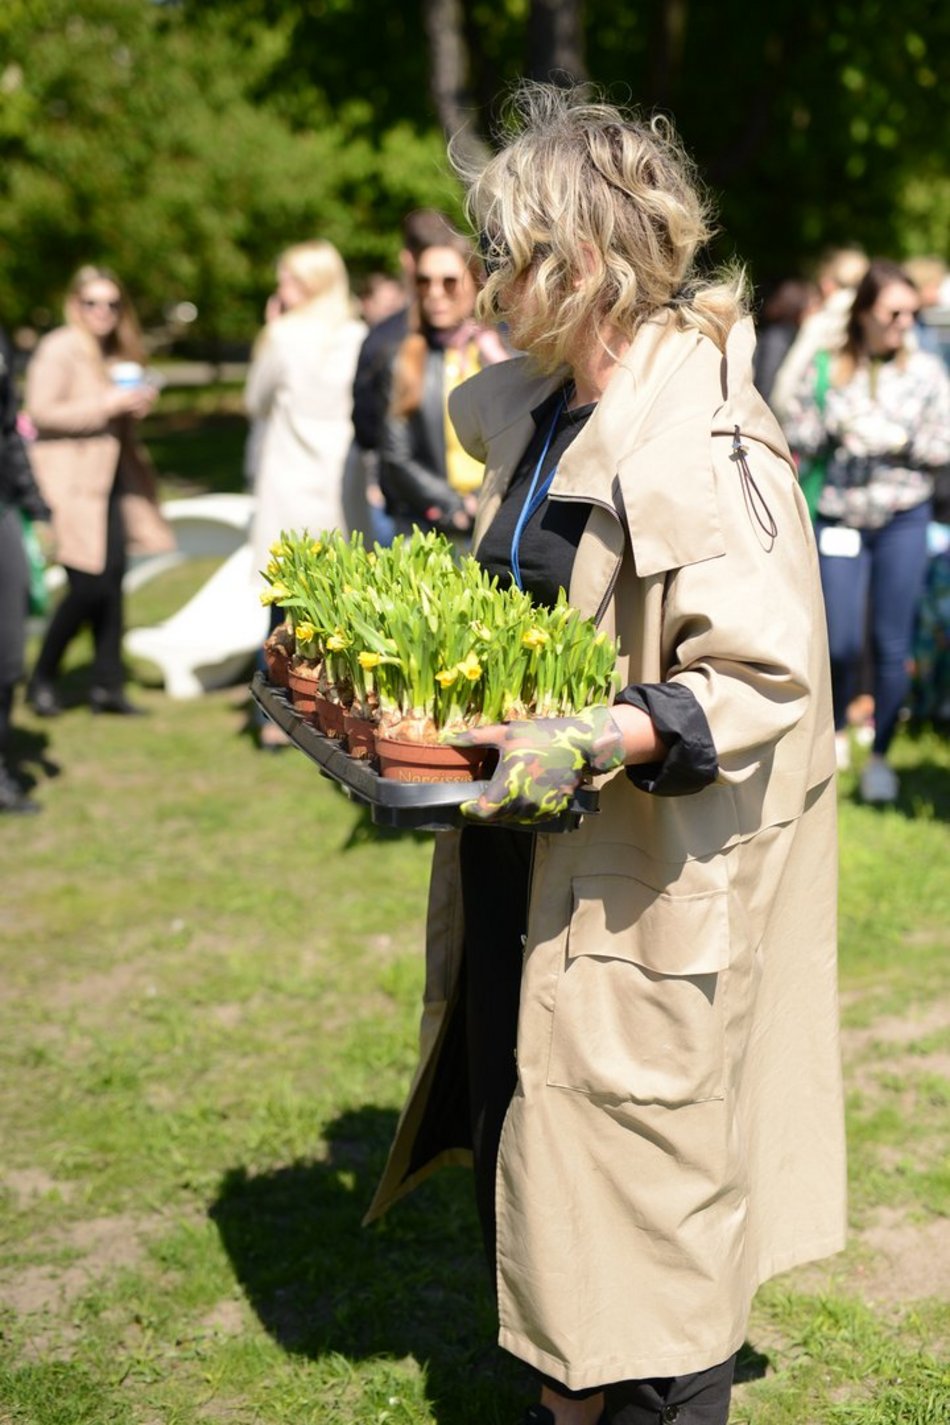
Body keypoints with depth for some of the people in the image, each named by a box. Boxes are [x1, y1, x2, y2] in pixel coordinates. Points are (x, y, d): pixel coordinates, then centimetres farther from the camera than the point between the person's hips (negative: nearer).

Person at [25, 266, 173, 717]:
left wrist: (136, 403, 7)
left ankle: (108, 685, 12)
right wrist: (106, 405, -18)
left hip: (109, 477, 8)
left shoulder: (113, 354, 18)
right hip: (71, 480, -8)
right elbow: (41, 412, -16)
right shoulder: (59, 349, -8)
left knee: (113, 578, 4)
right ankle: (42, 680, 7)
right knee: (88, 586, -10)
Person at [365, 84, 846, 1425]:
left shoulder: (701, 446, -20)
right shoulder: (534, 414, 8)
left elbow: (765, 676, -24)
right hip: (528, 870, 9)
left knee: (637, 1194, 3)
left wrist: (601, 739, -33)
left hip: (645, 902, -9)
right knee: (532, 1161, 19)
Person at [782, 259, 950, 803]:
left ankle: (880, 756, 14)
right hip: (841, 516, 0)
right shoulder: (827, 368, 3)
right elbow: (797, 435, 3)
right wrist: (835, 426, -12)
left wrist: (900, 440, -12)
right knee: (841, 641, -4)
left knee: (893, 643, 0)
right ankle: (837, 728, 25)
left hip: (904, 518, 0)